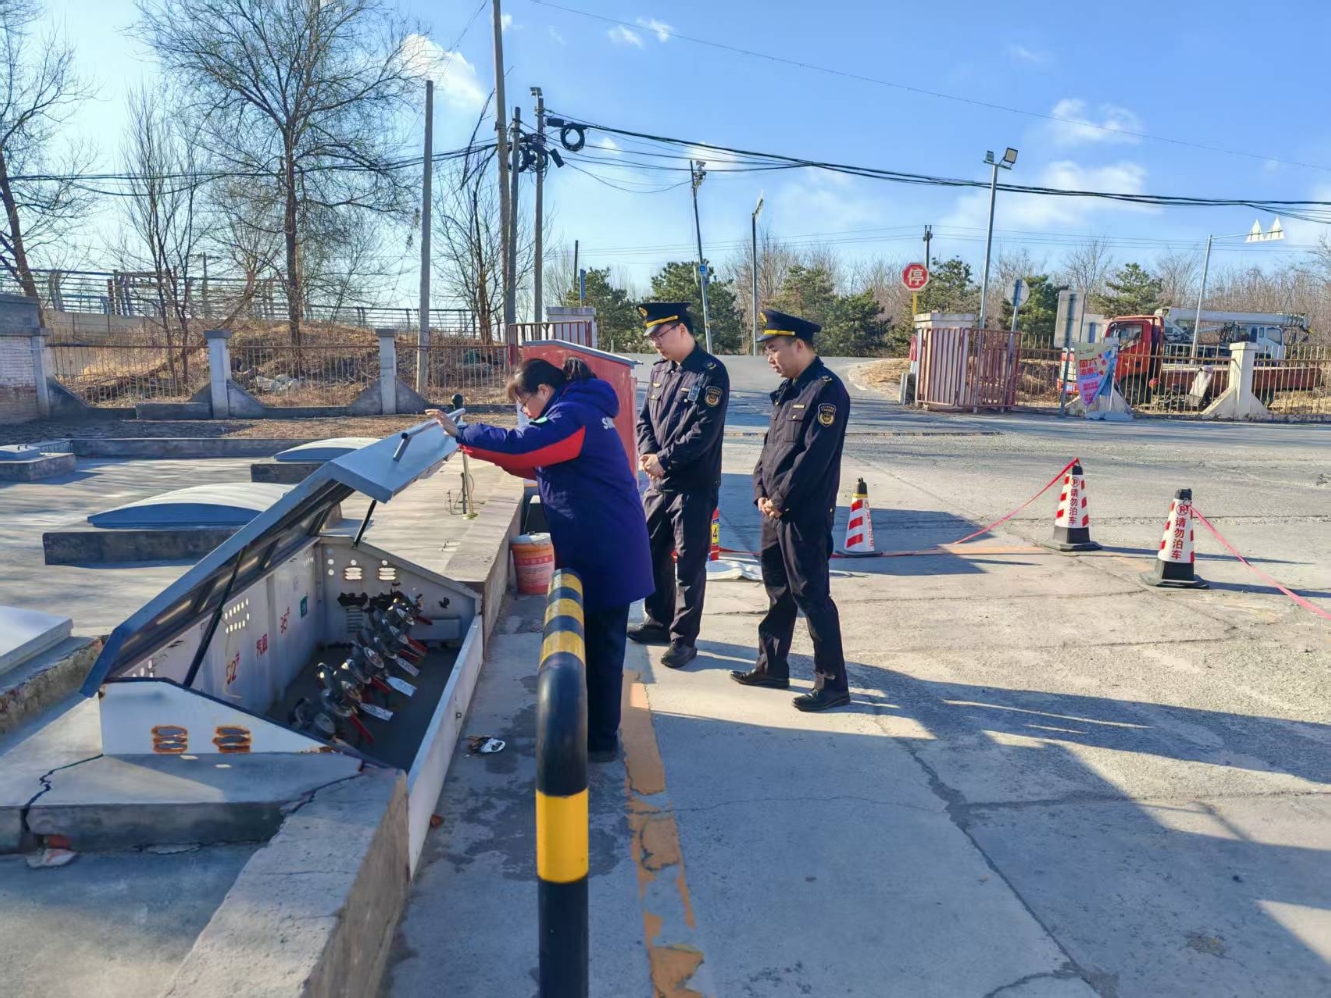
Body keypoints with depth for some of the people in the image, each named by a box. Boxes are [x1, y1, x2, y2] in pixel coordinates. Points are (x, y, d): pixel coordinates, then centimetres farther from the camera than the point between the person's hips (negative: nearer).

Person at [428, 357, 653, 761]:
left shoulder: (572, 415, -16)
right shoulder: (581, 411, 17)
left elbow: (520, 444, -29)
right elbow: (543, 463, 20)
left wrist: (462, 433, -17)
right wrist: (488, 450, 8)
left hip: (604, 552, -10)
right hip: (604, 547, 10)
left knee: (600, 646, 0)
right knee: (598, 641, 18)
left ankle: (600, 740, 11)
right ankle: (598, 725, 31)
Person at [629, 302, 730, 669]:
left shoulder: (711, 372, -13)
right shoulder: (660, 370, 10)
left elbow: (704, 431, -19)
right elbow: (645, 418, 11)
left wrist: (665, 460, -18)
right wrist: (647, 453, -8)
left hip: (694, 487, -8)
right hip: (658, 483, 8)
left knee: (689, 565, 1)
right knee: (650, 552, 16)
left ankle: (684, 639, 13)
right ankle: (660, 621, 34)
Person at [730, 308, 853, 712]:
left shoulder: (827, 390, -15)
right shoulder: (788, 389, 13)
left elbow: (815, 456, -21)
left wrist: (780, 499, -15)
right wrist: (762, 493, 2)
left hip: (806, 515, -9)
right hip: (775, 511, 9)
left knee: (811, 596, -3)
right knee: (778, 591, 17)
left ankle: (833, 684, 8)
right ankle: (772, 668, 30)